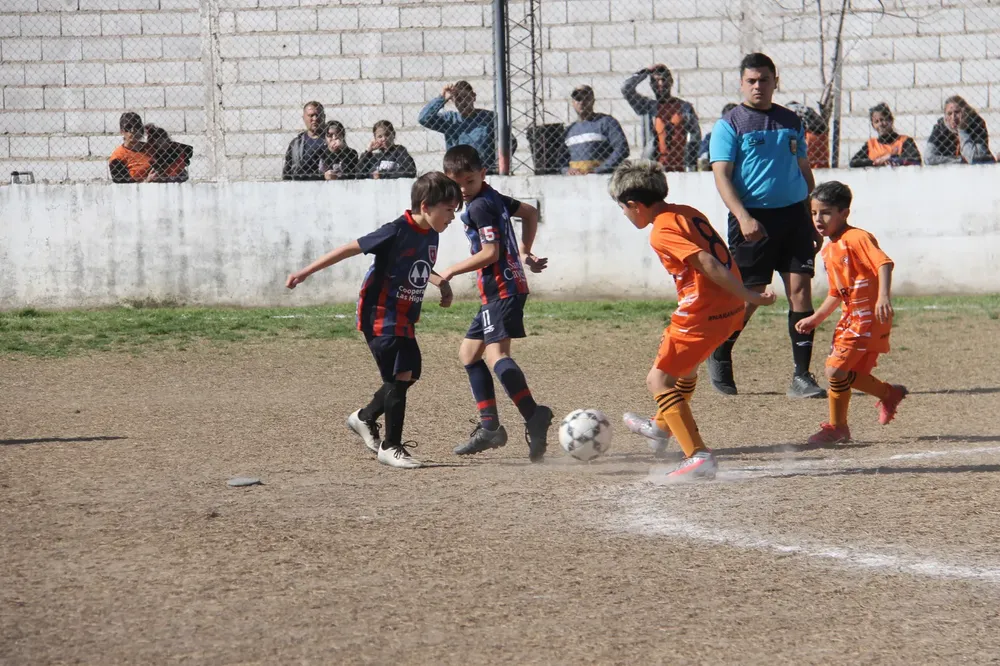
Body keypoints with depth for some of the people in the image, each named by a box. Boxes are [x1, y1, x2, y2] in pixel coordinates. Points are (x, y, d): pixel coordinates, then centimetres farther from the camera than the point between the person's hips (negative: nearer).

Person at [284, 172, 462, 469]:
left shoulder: (430, 235, 4)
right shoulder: (396, 232, -21)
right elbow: (350, 248, -17)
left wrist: (442, 284, 6)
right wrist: (305, 273, -16)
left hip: (404, 317, 9)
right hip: (381, 314, -9)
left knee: (410, 374, 14)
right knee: (400, 375, -12)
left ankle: (365, 418, 34)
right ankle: (391, 447, -4)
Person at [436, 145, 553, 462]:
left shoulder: (479, 207, -13)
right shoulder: (494, 198, 16)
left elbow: (490, 253, -18)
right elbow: (530, 212, 28)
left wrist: (452, 270, -8)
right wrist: (524, 251, 24)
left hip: (502, 289, -11)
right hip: (495, 292, 11)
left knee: (495, 353, -26)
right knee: (469, 351, 18)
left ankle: (533, 415, -43)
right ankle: (489, 426, 18)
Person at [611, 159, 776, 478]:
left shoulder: (662, 232, -17)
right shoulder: (688, 212, 10)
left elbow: (707, 264, -23)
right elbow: (713, 257, 15)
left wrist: (749, 297, -21)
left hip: (702, 314, -9)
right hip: (730, 308, 9)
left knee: (658, 380, -3)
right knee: (683, 362, 34)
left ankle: (699, 456, -16)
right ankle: (663, 425, 58)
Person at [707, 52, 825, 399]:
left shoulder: (791, 121, 14)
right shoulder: (729, 125, -1)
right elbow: (722, 176, -8)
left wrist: (814, 222, 16)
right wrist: (742, 217, -22)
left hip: (793, 214, 4)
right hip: (753, 219, -4)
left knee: (800, 289, -5)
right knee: (750, 295, -2)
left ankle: (802, 375, -2)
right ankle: (719, 357, 24)